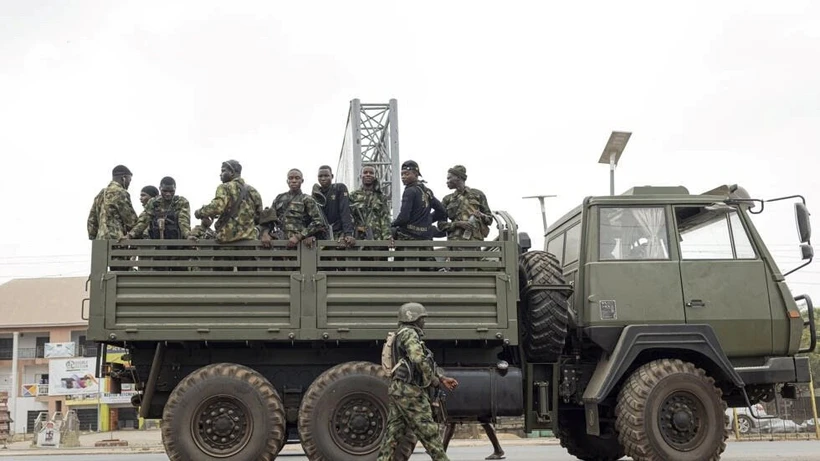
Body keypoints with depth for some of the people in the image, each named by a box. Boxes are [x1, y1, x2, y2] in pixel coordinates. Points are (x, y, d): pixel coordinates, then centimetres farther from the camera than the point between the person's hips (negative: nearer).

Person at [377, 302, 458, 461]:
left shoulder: (404, 335, 23)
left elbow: (428, 363, 24)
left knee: (393, 433, 7)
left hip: (398, 390, 10)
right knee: (427, 430, -4)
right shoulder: (409, 333, -9)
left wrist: (442, 379, 15)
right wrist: (433, 380, -10)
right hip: (410, 390, -10)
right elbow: (419, 361, -23)